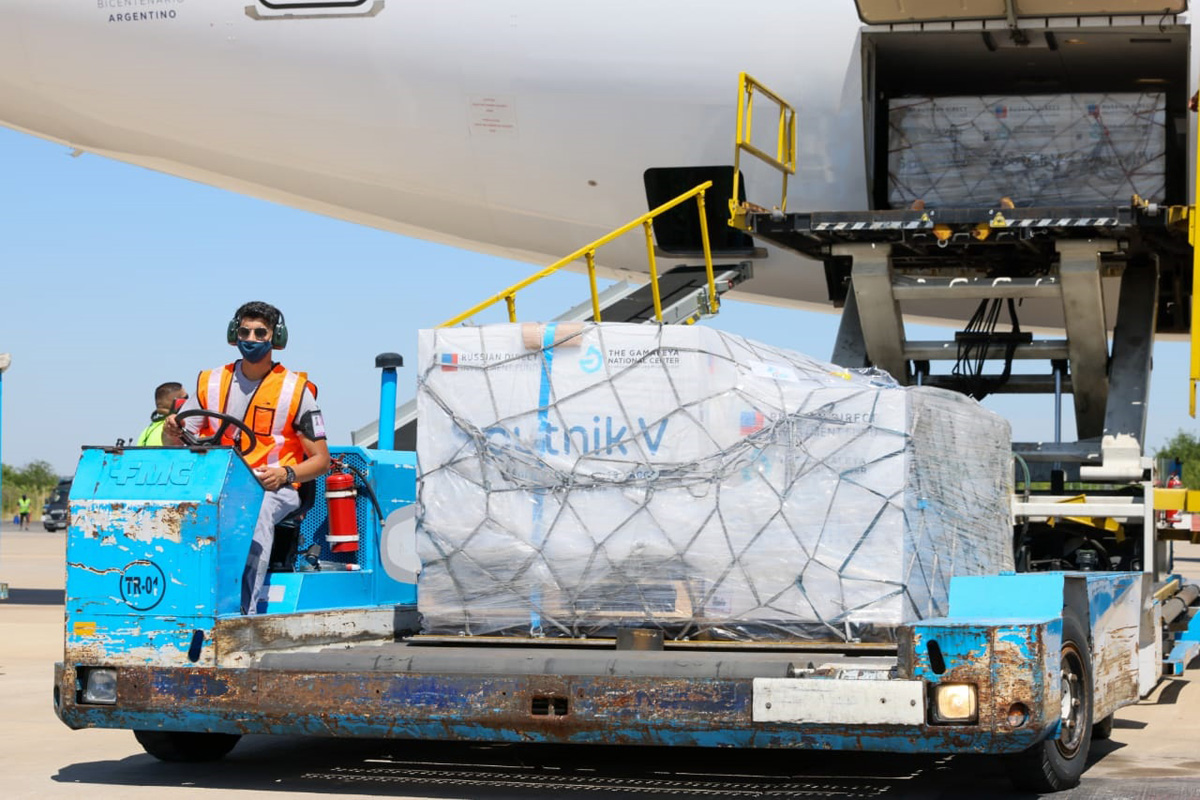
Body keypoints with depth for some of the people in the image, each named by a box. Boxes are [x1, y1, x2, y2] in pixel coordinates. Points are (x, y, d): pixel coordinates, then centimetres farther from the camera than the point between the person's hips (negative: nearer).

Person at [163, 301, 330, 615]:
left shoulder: (296, 389, 3)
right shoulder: (210, 382, 13)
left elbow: (321, 460, 3)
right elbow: (175, 443, 13)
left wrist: (286, 474, -17)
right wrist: (171, 431, -12)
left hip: (274, 488, -3)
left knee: (257, 511, -38)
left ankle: (245, 610, -44)